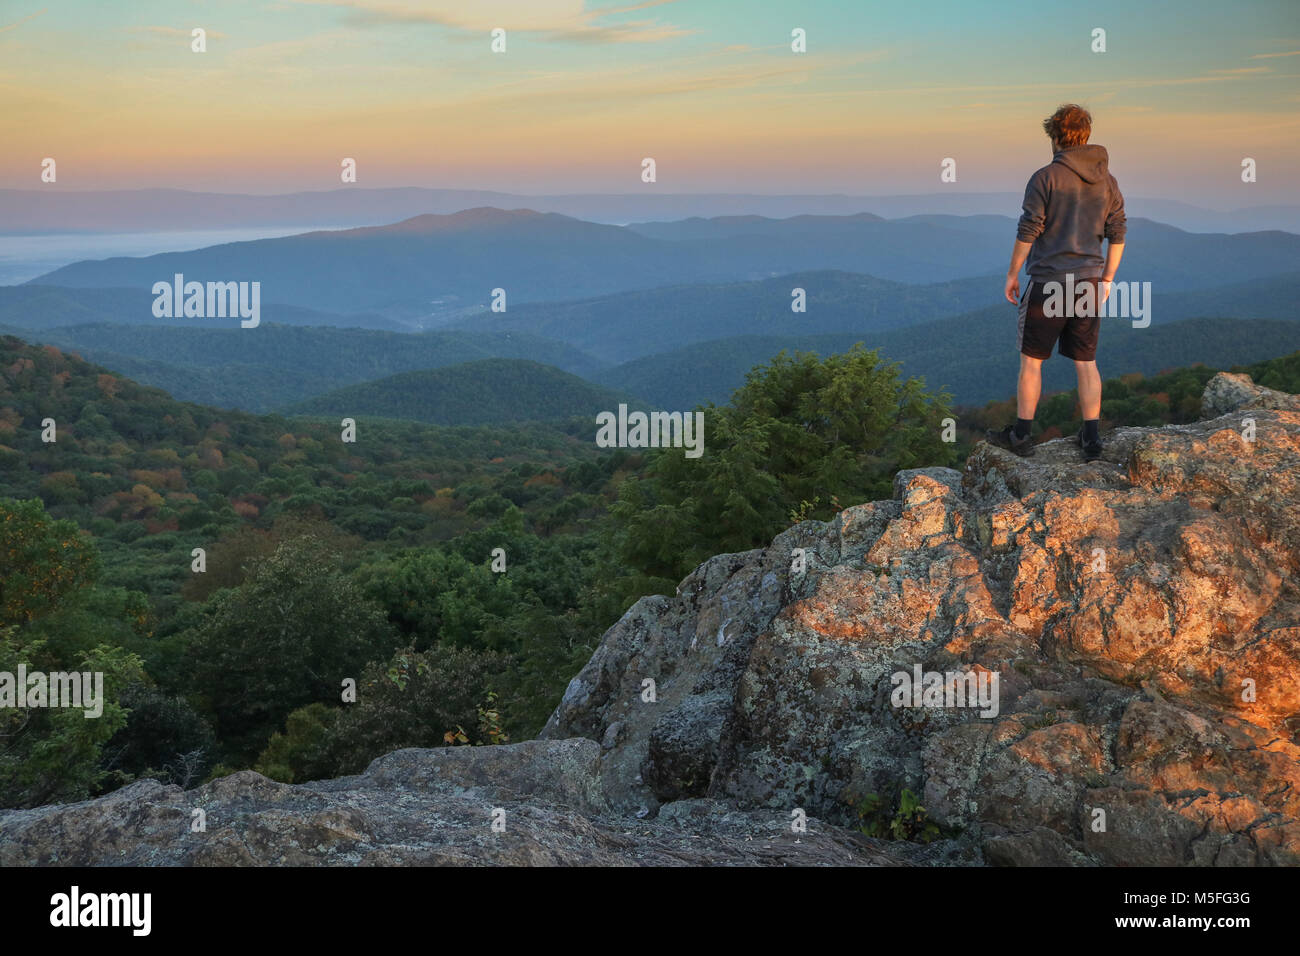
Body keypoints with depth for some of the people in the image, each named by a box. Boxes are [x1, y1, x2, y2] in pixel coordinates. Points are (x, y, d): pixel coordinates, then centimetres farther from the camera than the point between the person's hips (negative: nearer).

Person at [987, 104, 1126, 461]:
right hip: (1089, 284, 5)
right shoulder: (1107, 181, 7)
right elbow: (1117, 234, 9)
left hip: (1048, 282, -5)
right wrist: (1107, 280, 17)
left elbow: (1028, 231, -10)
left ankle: (1021, 435, 9)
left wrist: (1012, 274, -1)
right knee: (1086, 362, 9)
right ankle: (1091, 439, 10)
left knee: (1031, 359, 5)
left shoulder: (1045, 177, -8)